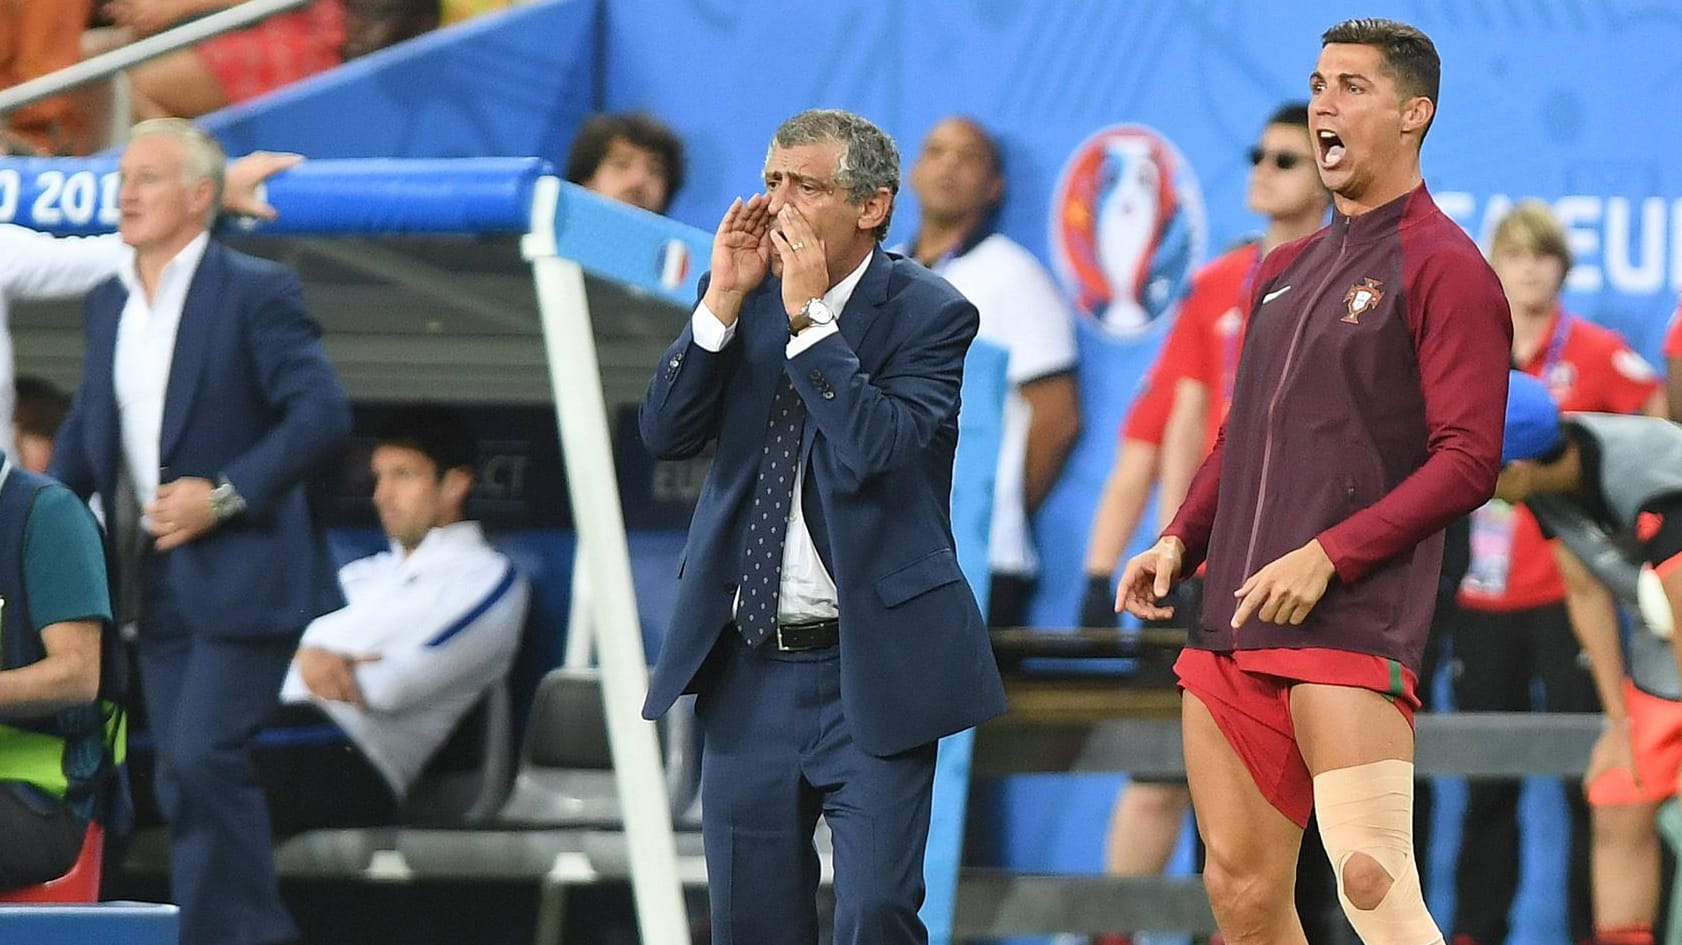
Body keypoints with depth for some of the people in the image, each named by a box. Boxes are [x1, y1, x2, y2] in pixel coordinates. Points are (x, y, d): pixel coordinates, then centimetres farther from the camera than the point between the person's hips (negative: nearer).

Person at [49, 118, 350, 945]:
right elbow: (86, 432, 20)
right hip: (157, 579, 7)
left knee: (203, 757, -16)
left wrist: (225, 495, -19)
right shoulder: (108, 304, 13)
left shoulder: (255, 292, -8)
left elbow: (323, 412, -14)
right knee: (182, 779, 6)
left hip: (240, 574, -7)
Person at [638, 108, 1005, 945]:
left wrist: (809, 317, -21)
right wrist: (723, 299, -11)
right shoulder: (751, 296, 7)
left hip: (871, 671, -5)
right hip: (749, 667, 5)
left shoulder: (928, 314, -7)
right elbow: (664, 433, -2)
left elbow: (876, 449, -22)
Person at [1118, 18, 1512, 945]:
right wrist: (1180, 539, 11)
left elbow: (1467, 461, -10)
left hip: (1353, 623, -8)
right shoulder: (1285, 271, 21)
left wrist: (1329, 555, -17)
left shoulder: (1443, 268, -3)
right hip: (1233, 627, 8)